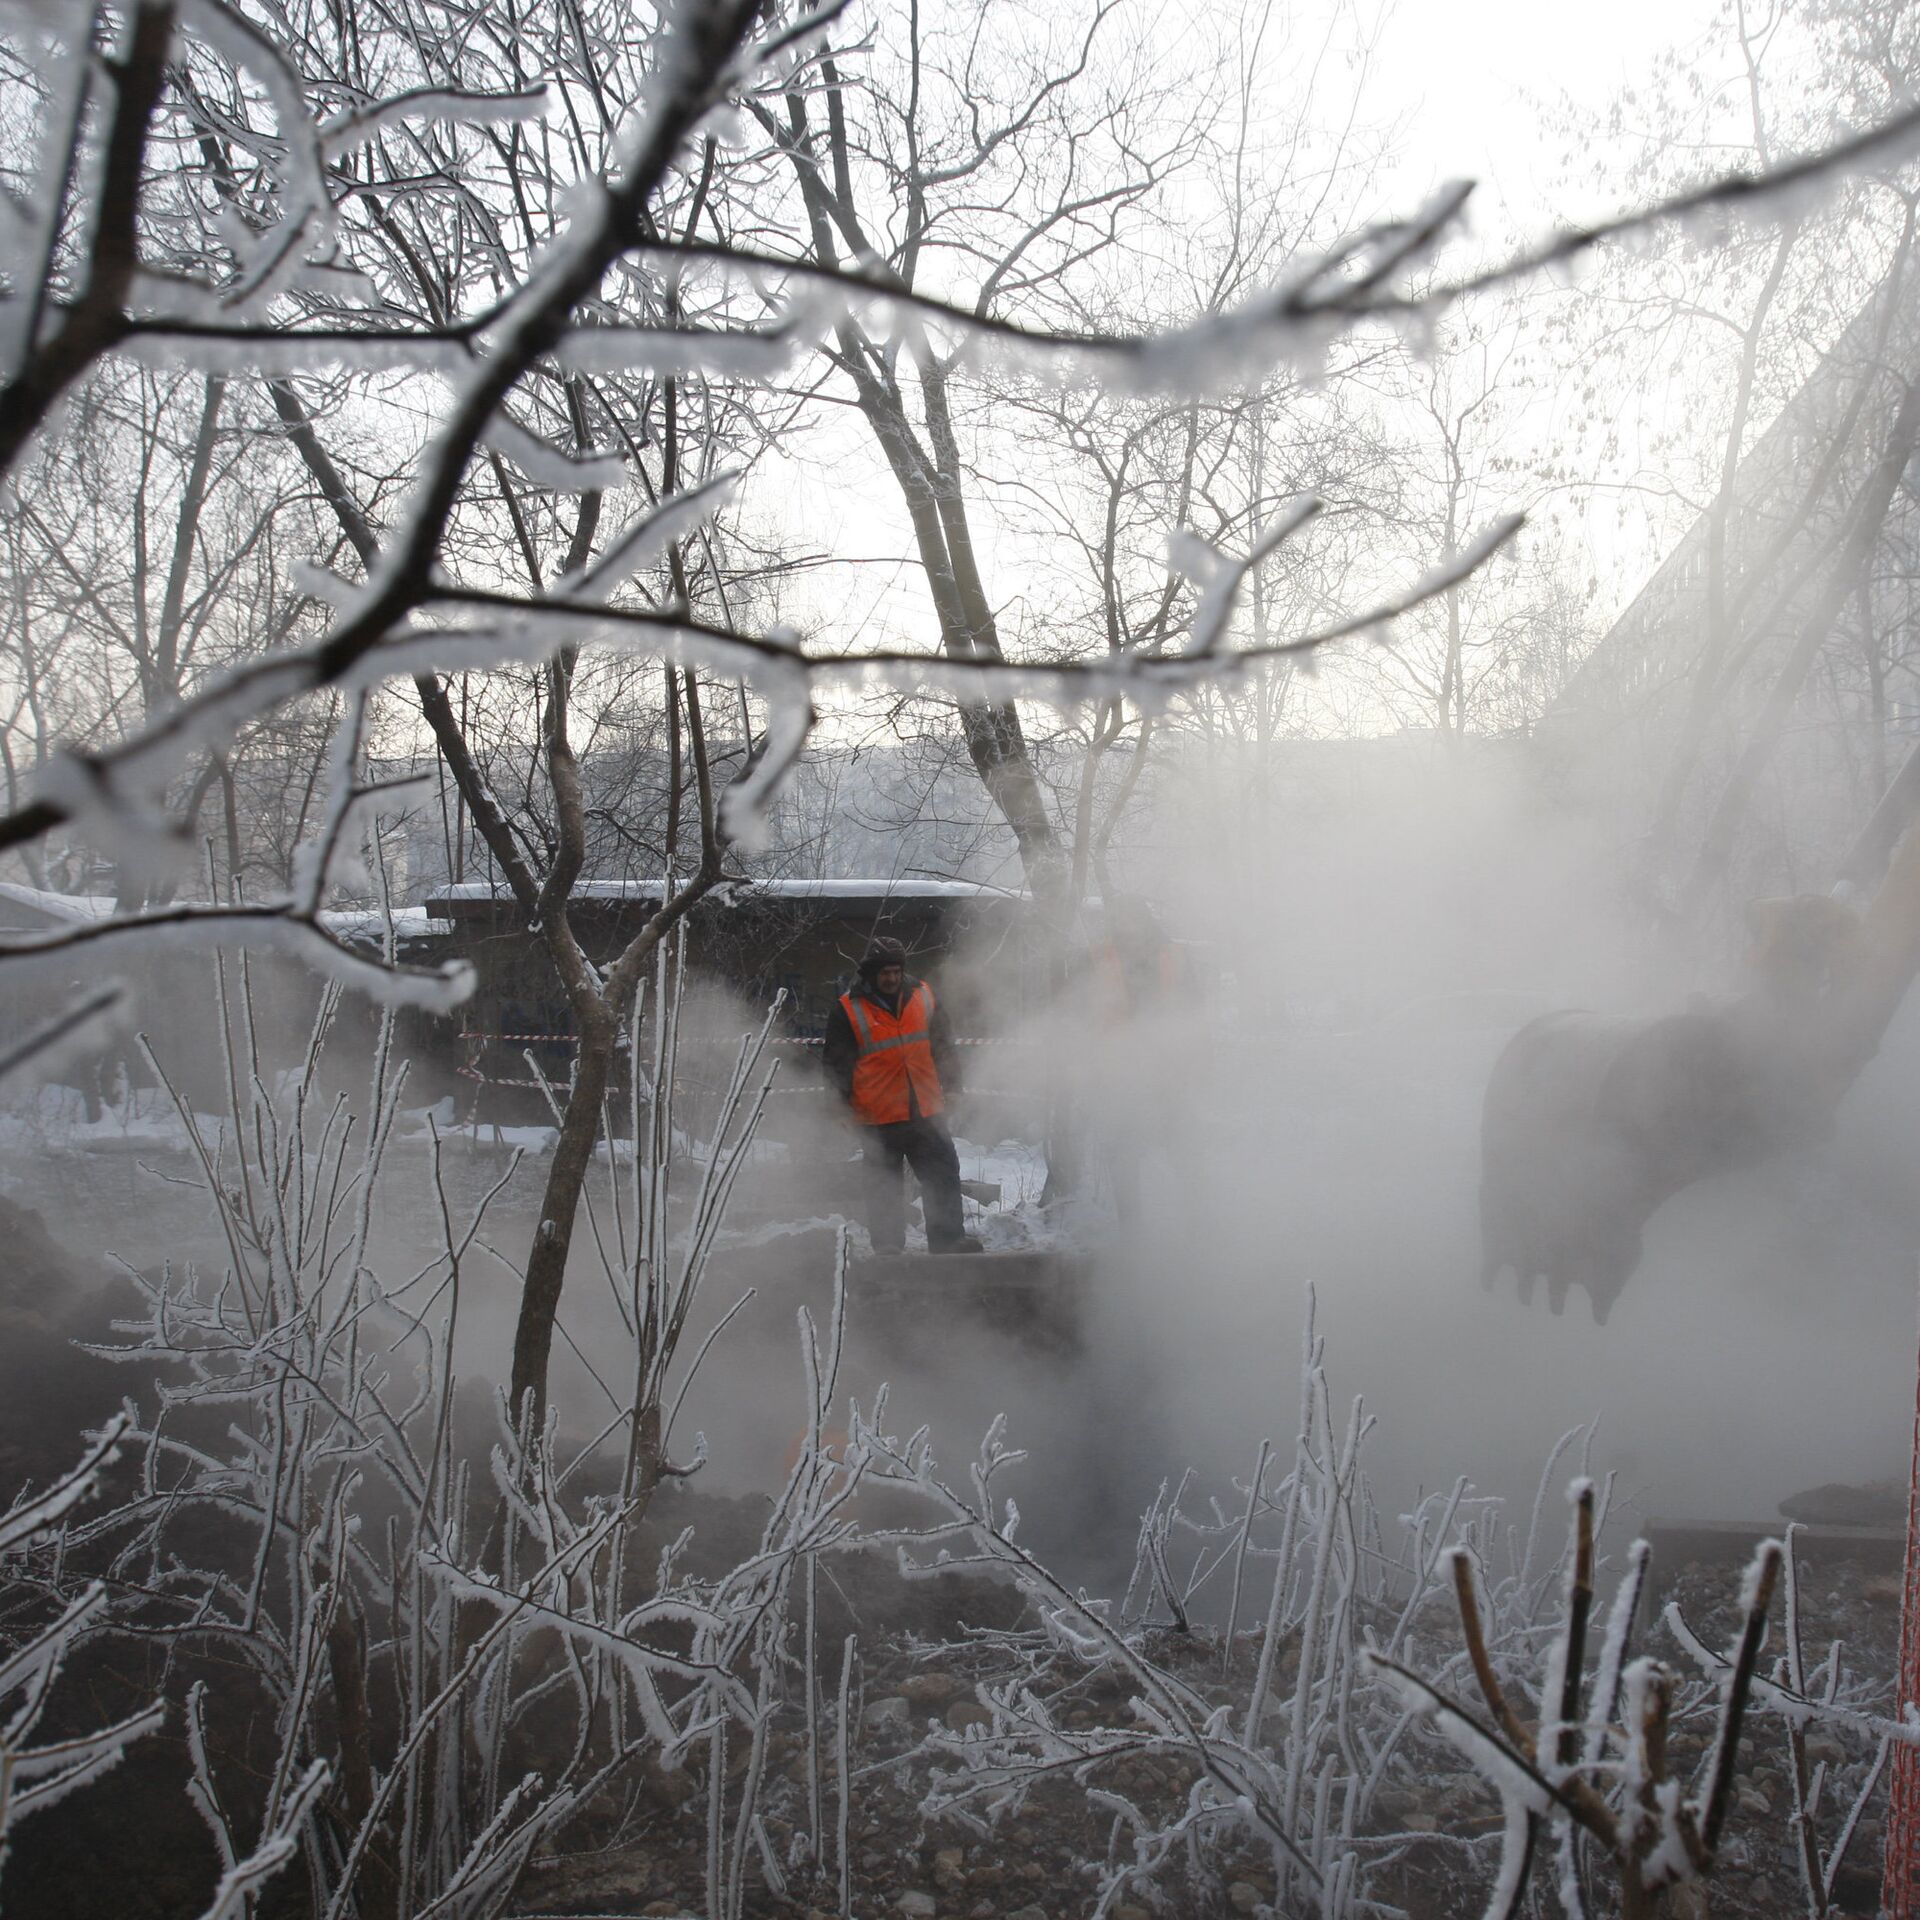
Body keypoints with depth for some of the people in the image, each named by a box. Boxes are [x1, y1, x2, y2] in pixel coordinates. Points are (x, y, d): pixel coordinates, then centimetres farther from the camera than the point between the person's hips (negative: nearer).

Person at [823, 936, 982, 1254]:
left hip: (926, 1110, 3)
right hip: (878, 1117, -3)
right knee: (884, 1185, 4)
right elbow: (837, 1064, 1)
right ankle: (887, 1245, 11)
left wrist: (950, 1084, 11)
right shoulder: (848, 1010, -5)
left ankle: (948, 1239, 10)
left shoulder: (923, 996, 6)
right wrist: (842, 1105, -2)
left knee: (943, 1174, 3)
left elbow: (942, 1045, 16)